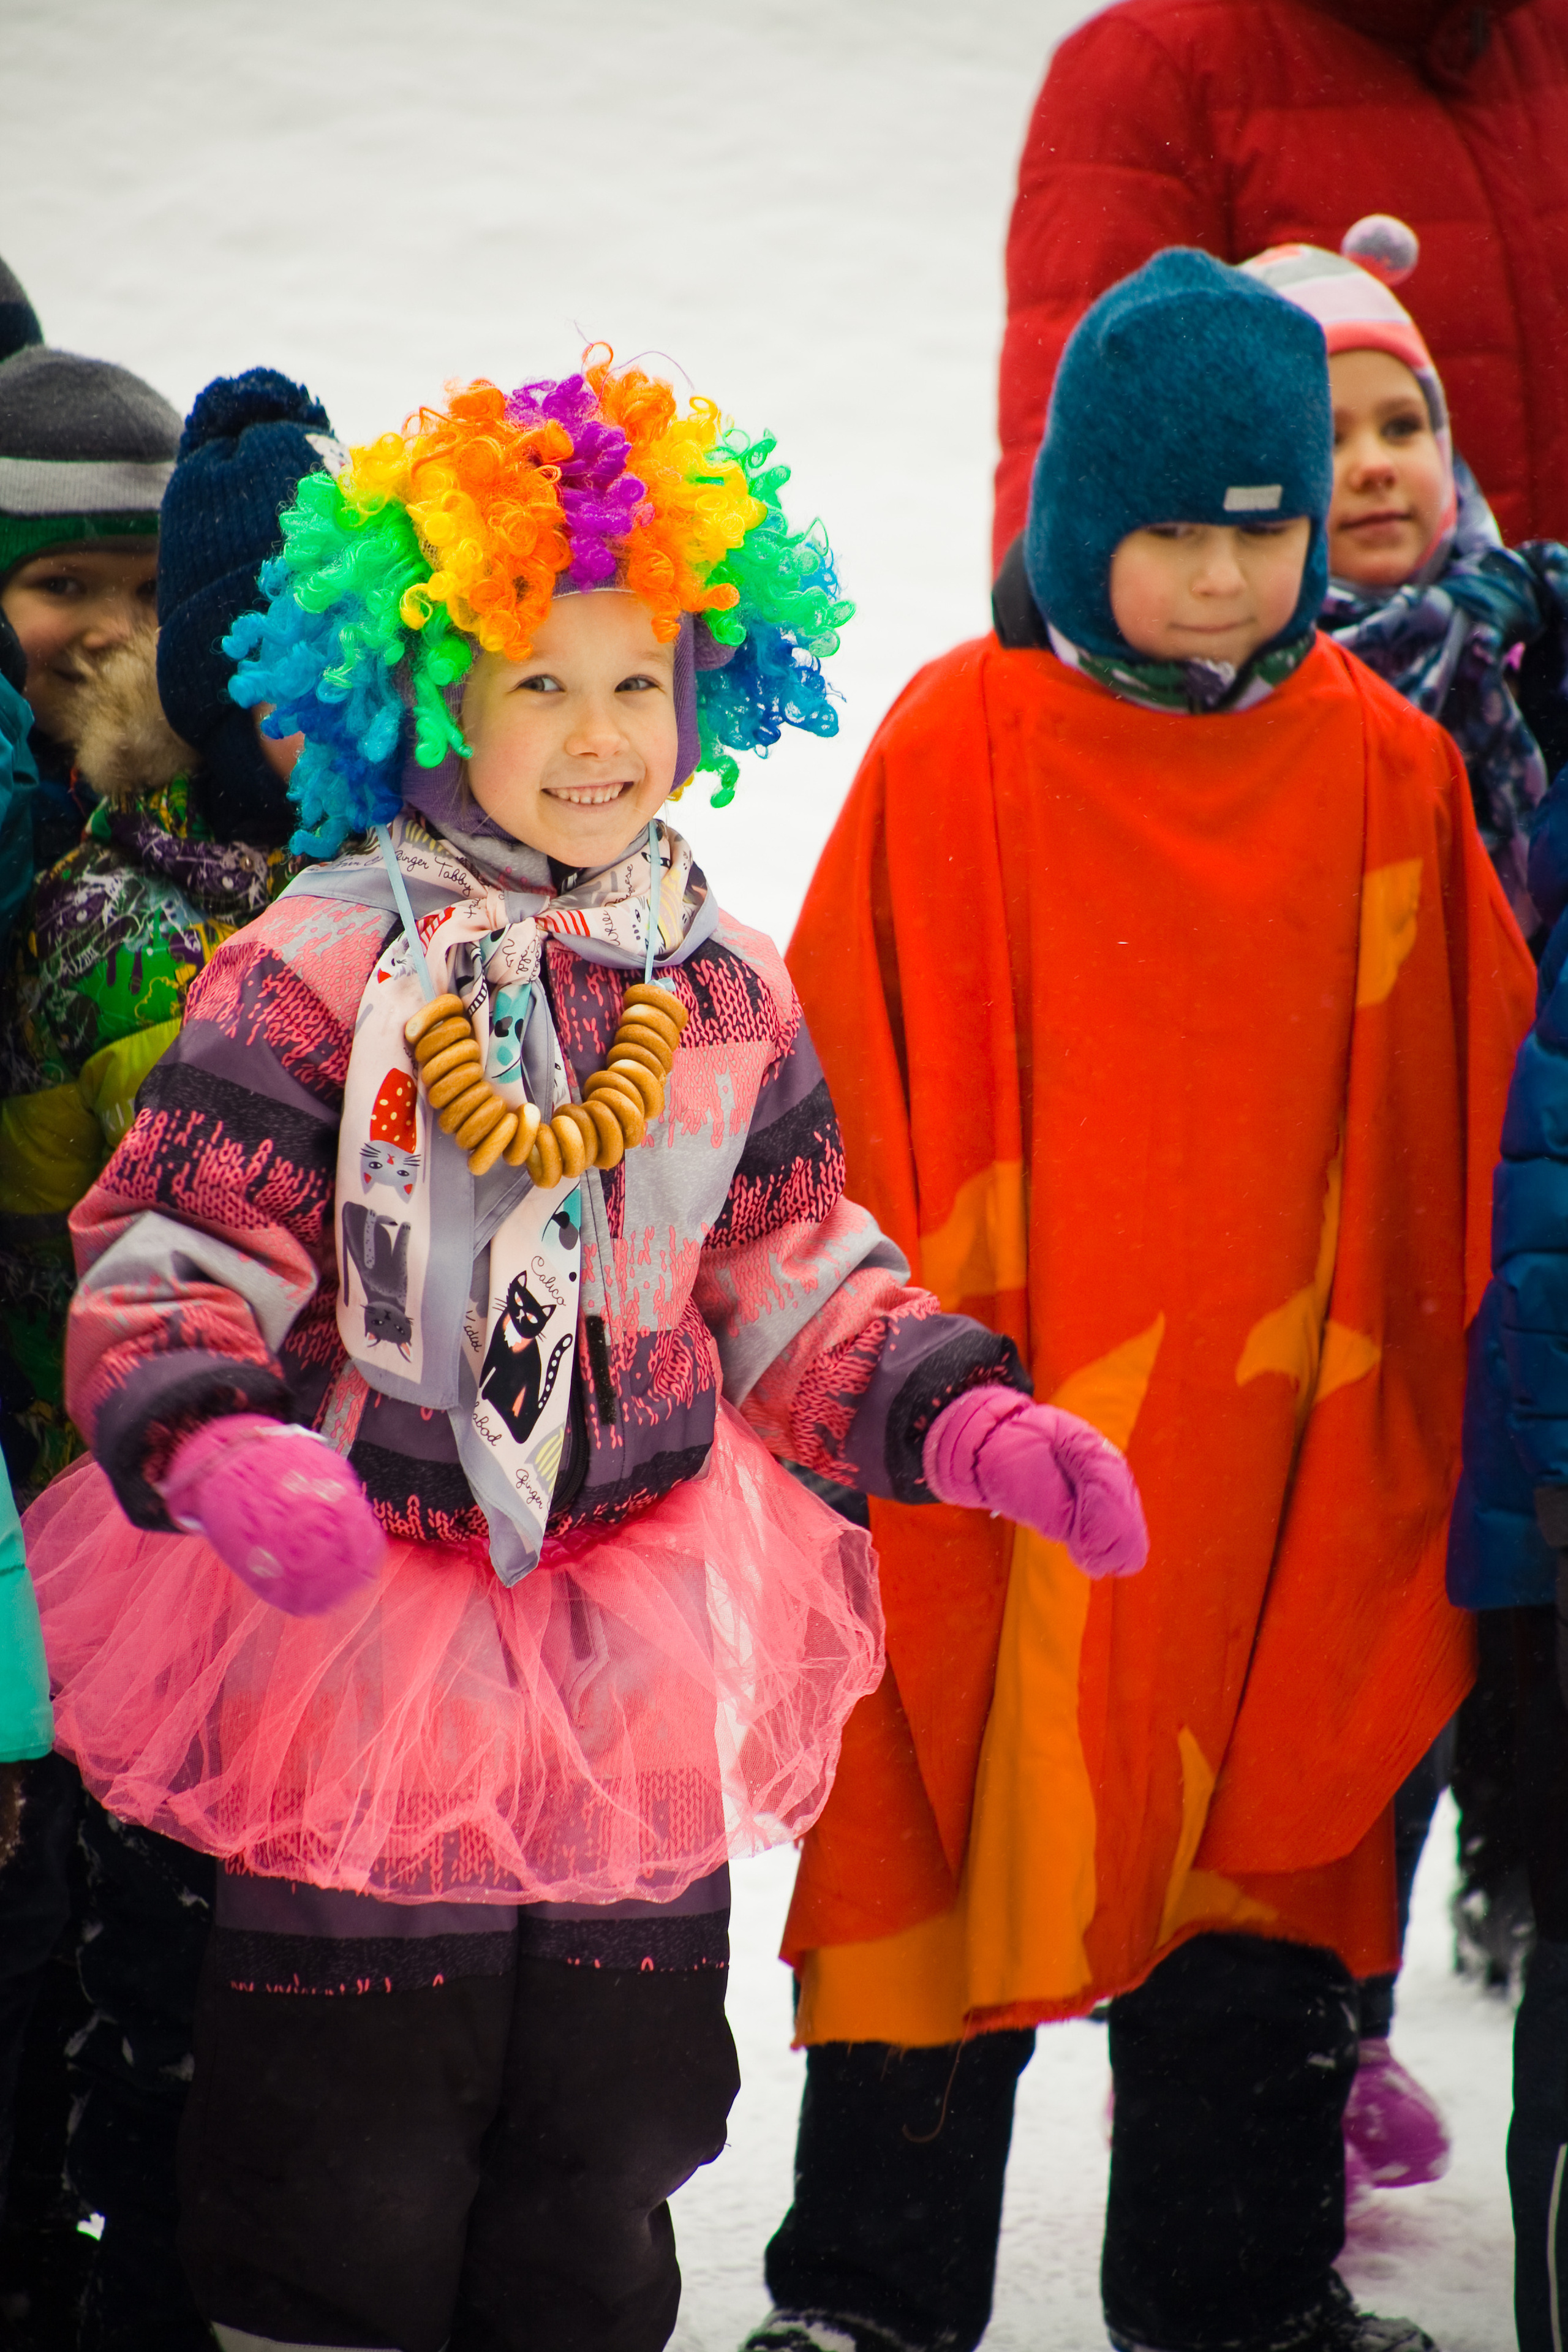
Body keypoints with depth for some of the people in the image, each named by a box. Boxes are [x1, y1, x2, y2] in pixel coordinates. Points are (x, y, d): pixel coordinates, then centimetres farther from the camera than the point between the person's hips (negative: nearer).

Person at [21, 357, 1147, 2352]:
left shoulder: (727, 990, 6)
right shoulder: (314, 972, -11)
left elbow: (795, 1285, 13)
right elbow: (166, 1269, -12)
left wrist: (974, 1424, -3)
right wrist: (223, 1453, -32)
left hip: (647, 1660, 5)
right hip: (356, 1646, -4)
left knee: (604, 2183, 15)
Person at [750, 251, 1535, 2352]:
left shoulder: (1387, 774, 1)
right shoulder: (959, 750, -7)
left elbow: (1459, 1125, 8)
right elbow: (856, 1099, -4)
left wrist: (1425, 1396, 8)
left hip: (1281, 1448, 3)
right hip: (994, 1447, -2)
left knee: (1265, 1853, 12)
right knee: (960, 1846, 6)